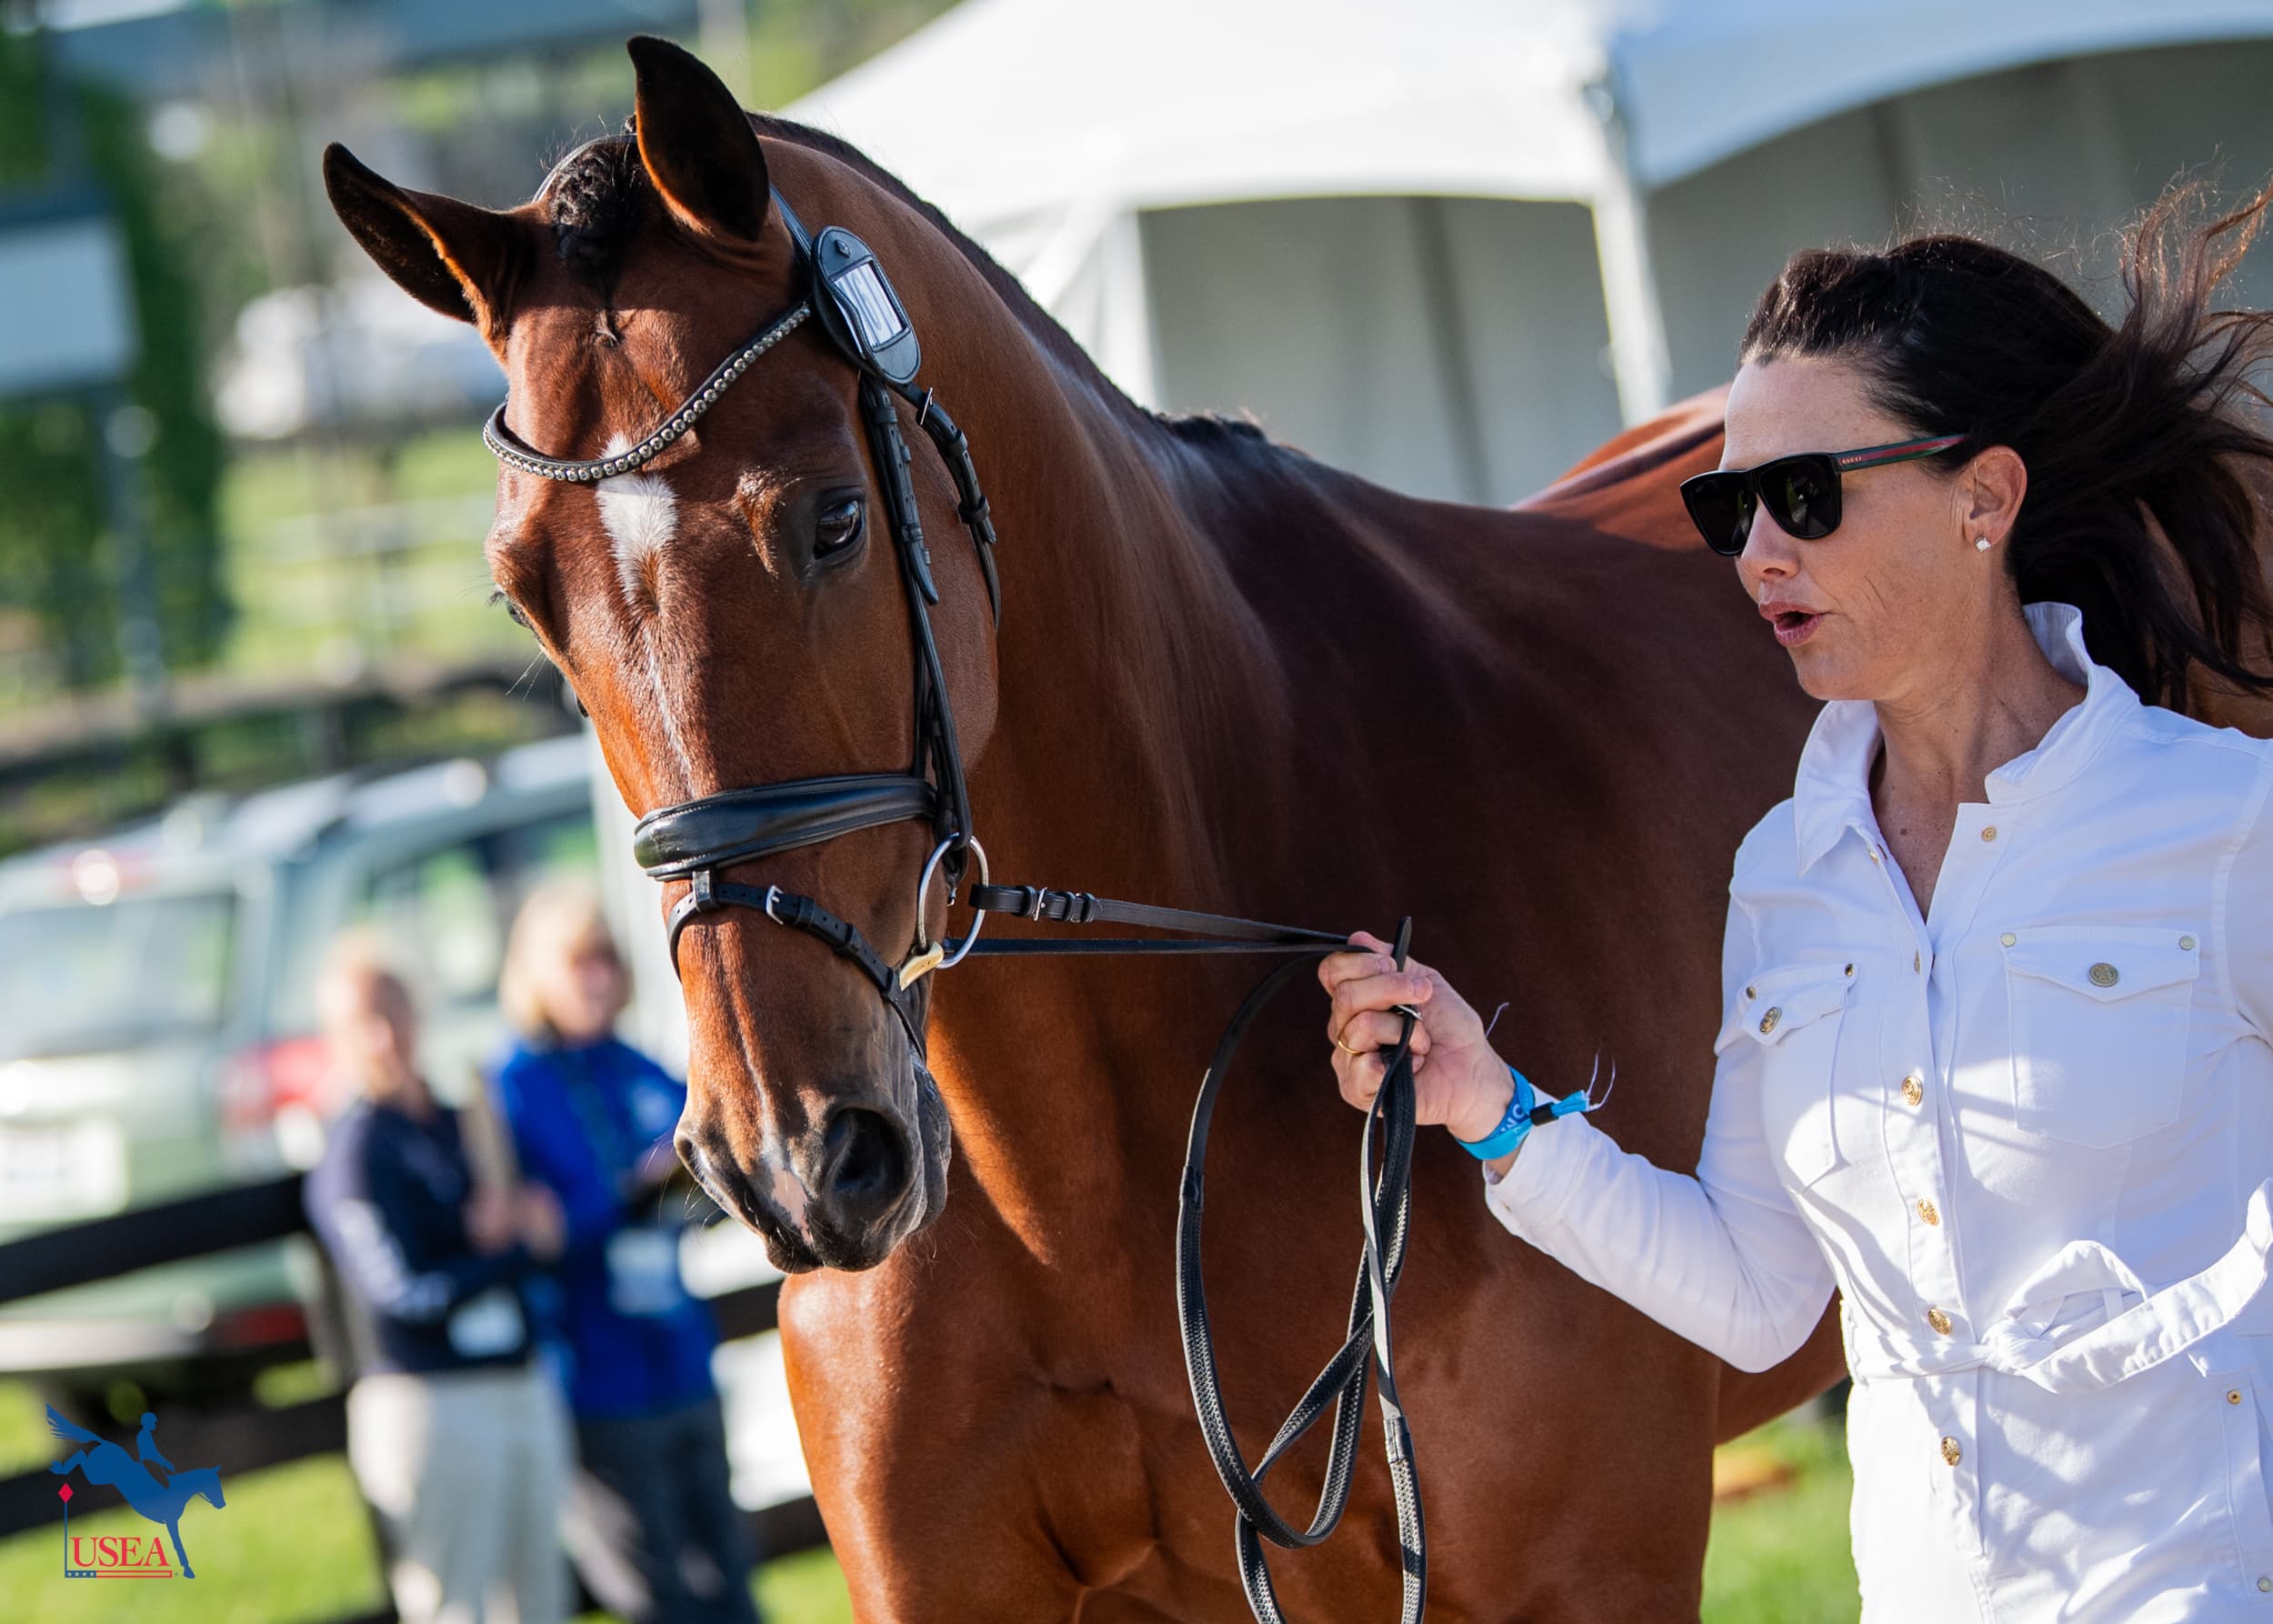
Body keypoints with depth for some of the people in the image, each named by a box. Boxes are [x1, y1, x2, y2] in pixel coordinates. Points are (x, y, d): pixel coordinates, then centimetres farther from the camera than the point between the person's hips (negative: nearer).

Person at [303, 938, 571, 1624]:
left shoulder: (460, 1123, 14)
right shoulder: (357, 1154, -10)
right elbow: (409, 1296, -16)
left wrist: (522, 1210, -6)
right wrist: (525, 1250, -9)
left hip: (525, 1388, 8)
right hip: (432, 1405, -8)